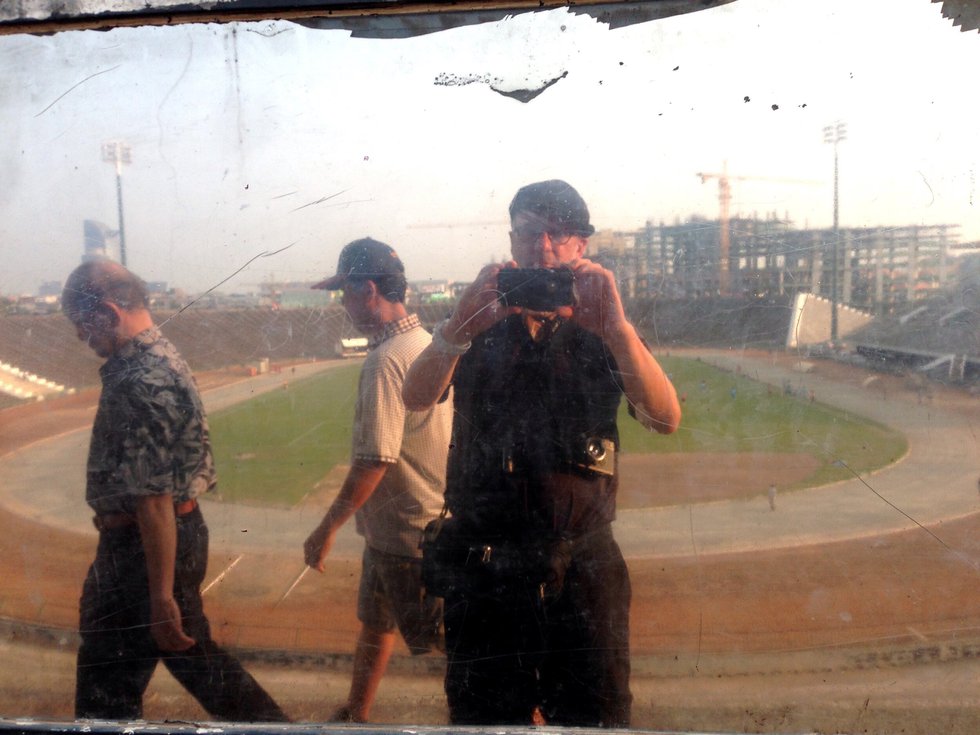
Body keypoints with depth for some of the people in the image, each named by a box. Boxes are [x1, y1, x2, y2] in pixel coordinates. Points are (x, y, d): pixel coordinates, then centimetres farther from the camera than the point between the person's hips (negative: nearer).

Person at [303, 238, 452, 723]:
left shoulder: (386, 361, -23)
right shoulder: (428, 344, 5)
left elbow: (372, 463, -25)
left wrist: (327, 529, -14)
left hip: (407, 532, -10)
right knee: (374, 623, 25)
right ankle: (355, 716, 43)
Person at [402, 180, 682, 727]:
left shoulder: (603, 333, 1)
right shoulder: (481, 326, 4)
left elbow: (666, 419, -14)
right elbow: (417, 398, -12)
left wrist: (615, 327, -29)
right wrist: (459, 327, -31)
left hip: (583, 572, -1)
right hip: (483, 572, 1)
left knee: (596, 720, 11)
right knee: (482, 719, 16)